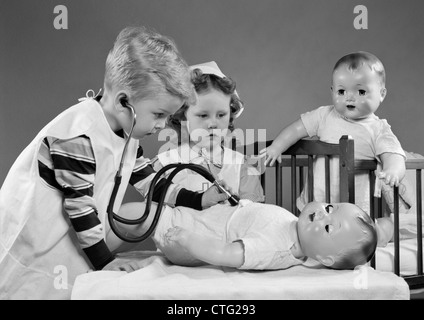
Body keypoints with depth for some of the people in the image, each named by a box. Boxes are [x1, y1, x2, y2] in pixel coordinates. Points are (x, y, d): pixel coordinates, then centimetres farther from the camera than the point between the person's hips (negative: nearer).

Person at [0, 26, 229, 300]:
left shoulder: (126, 130, 0)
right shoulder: (78, 136, -29)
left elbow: (148, 181, 9)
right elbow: (79, 206, -24)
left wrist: (198, 200, -1)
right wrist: (106, 263, -16)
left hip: (74, 241, 8)